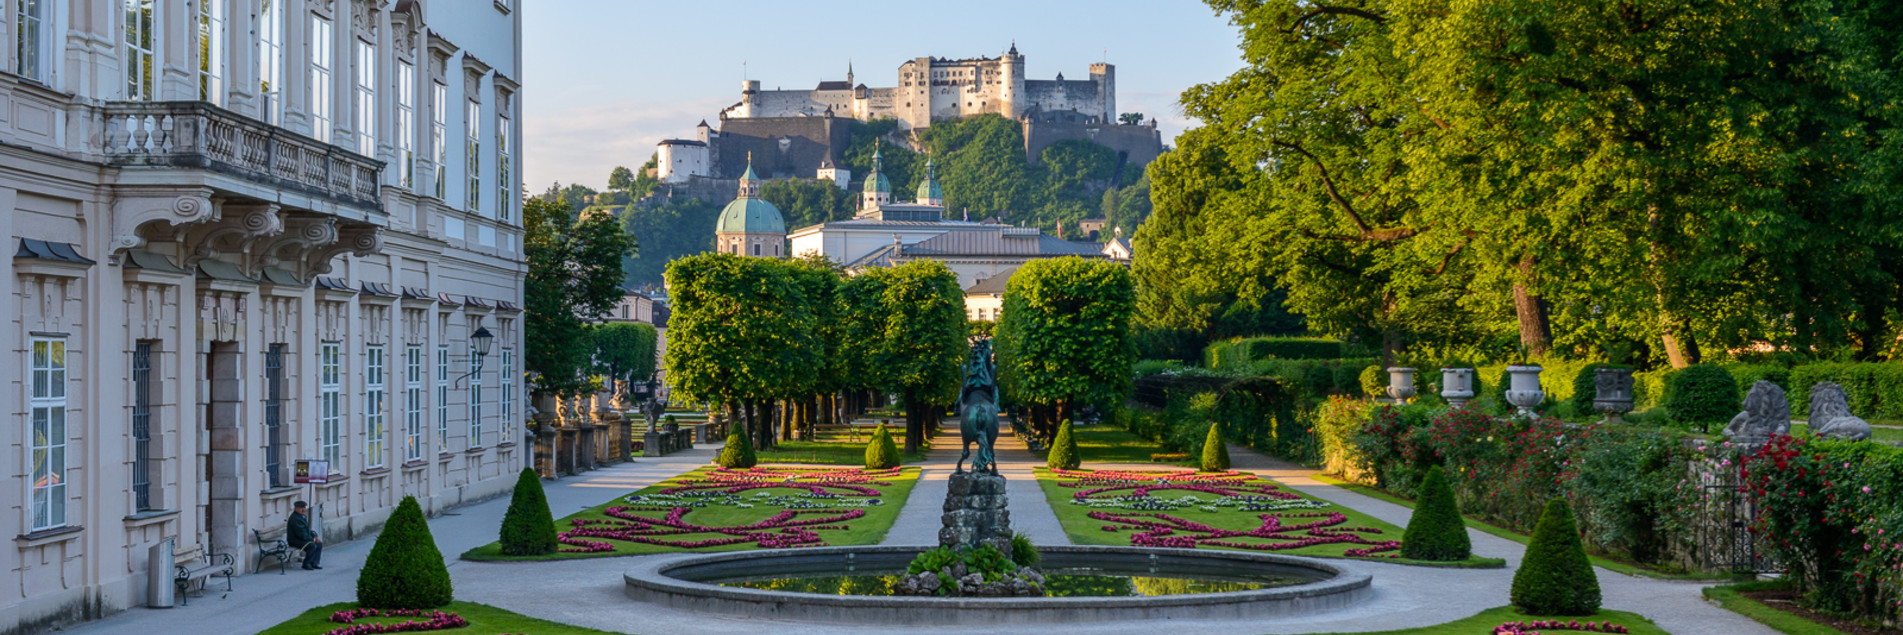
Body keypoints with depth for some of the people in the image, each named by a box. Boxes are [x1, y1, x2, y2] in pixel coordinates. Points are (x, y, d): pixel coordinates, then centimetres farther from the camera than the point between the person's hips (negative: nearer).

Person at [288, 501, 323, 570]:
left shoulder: (303, 516, 11)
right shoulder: (295, 518, -22)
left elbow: (307, 530, 19)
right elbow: (301, 534, -25)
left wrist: (315, 536, 2)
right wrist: (312, 539, -15)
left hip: (302, 539, 10)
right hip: (295, 540, -10)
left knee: (319, 544, 2)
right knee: (312, 545, -27)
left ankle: (314, 563, 5)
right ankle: (306, 564, -13)